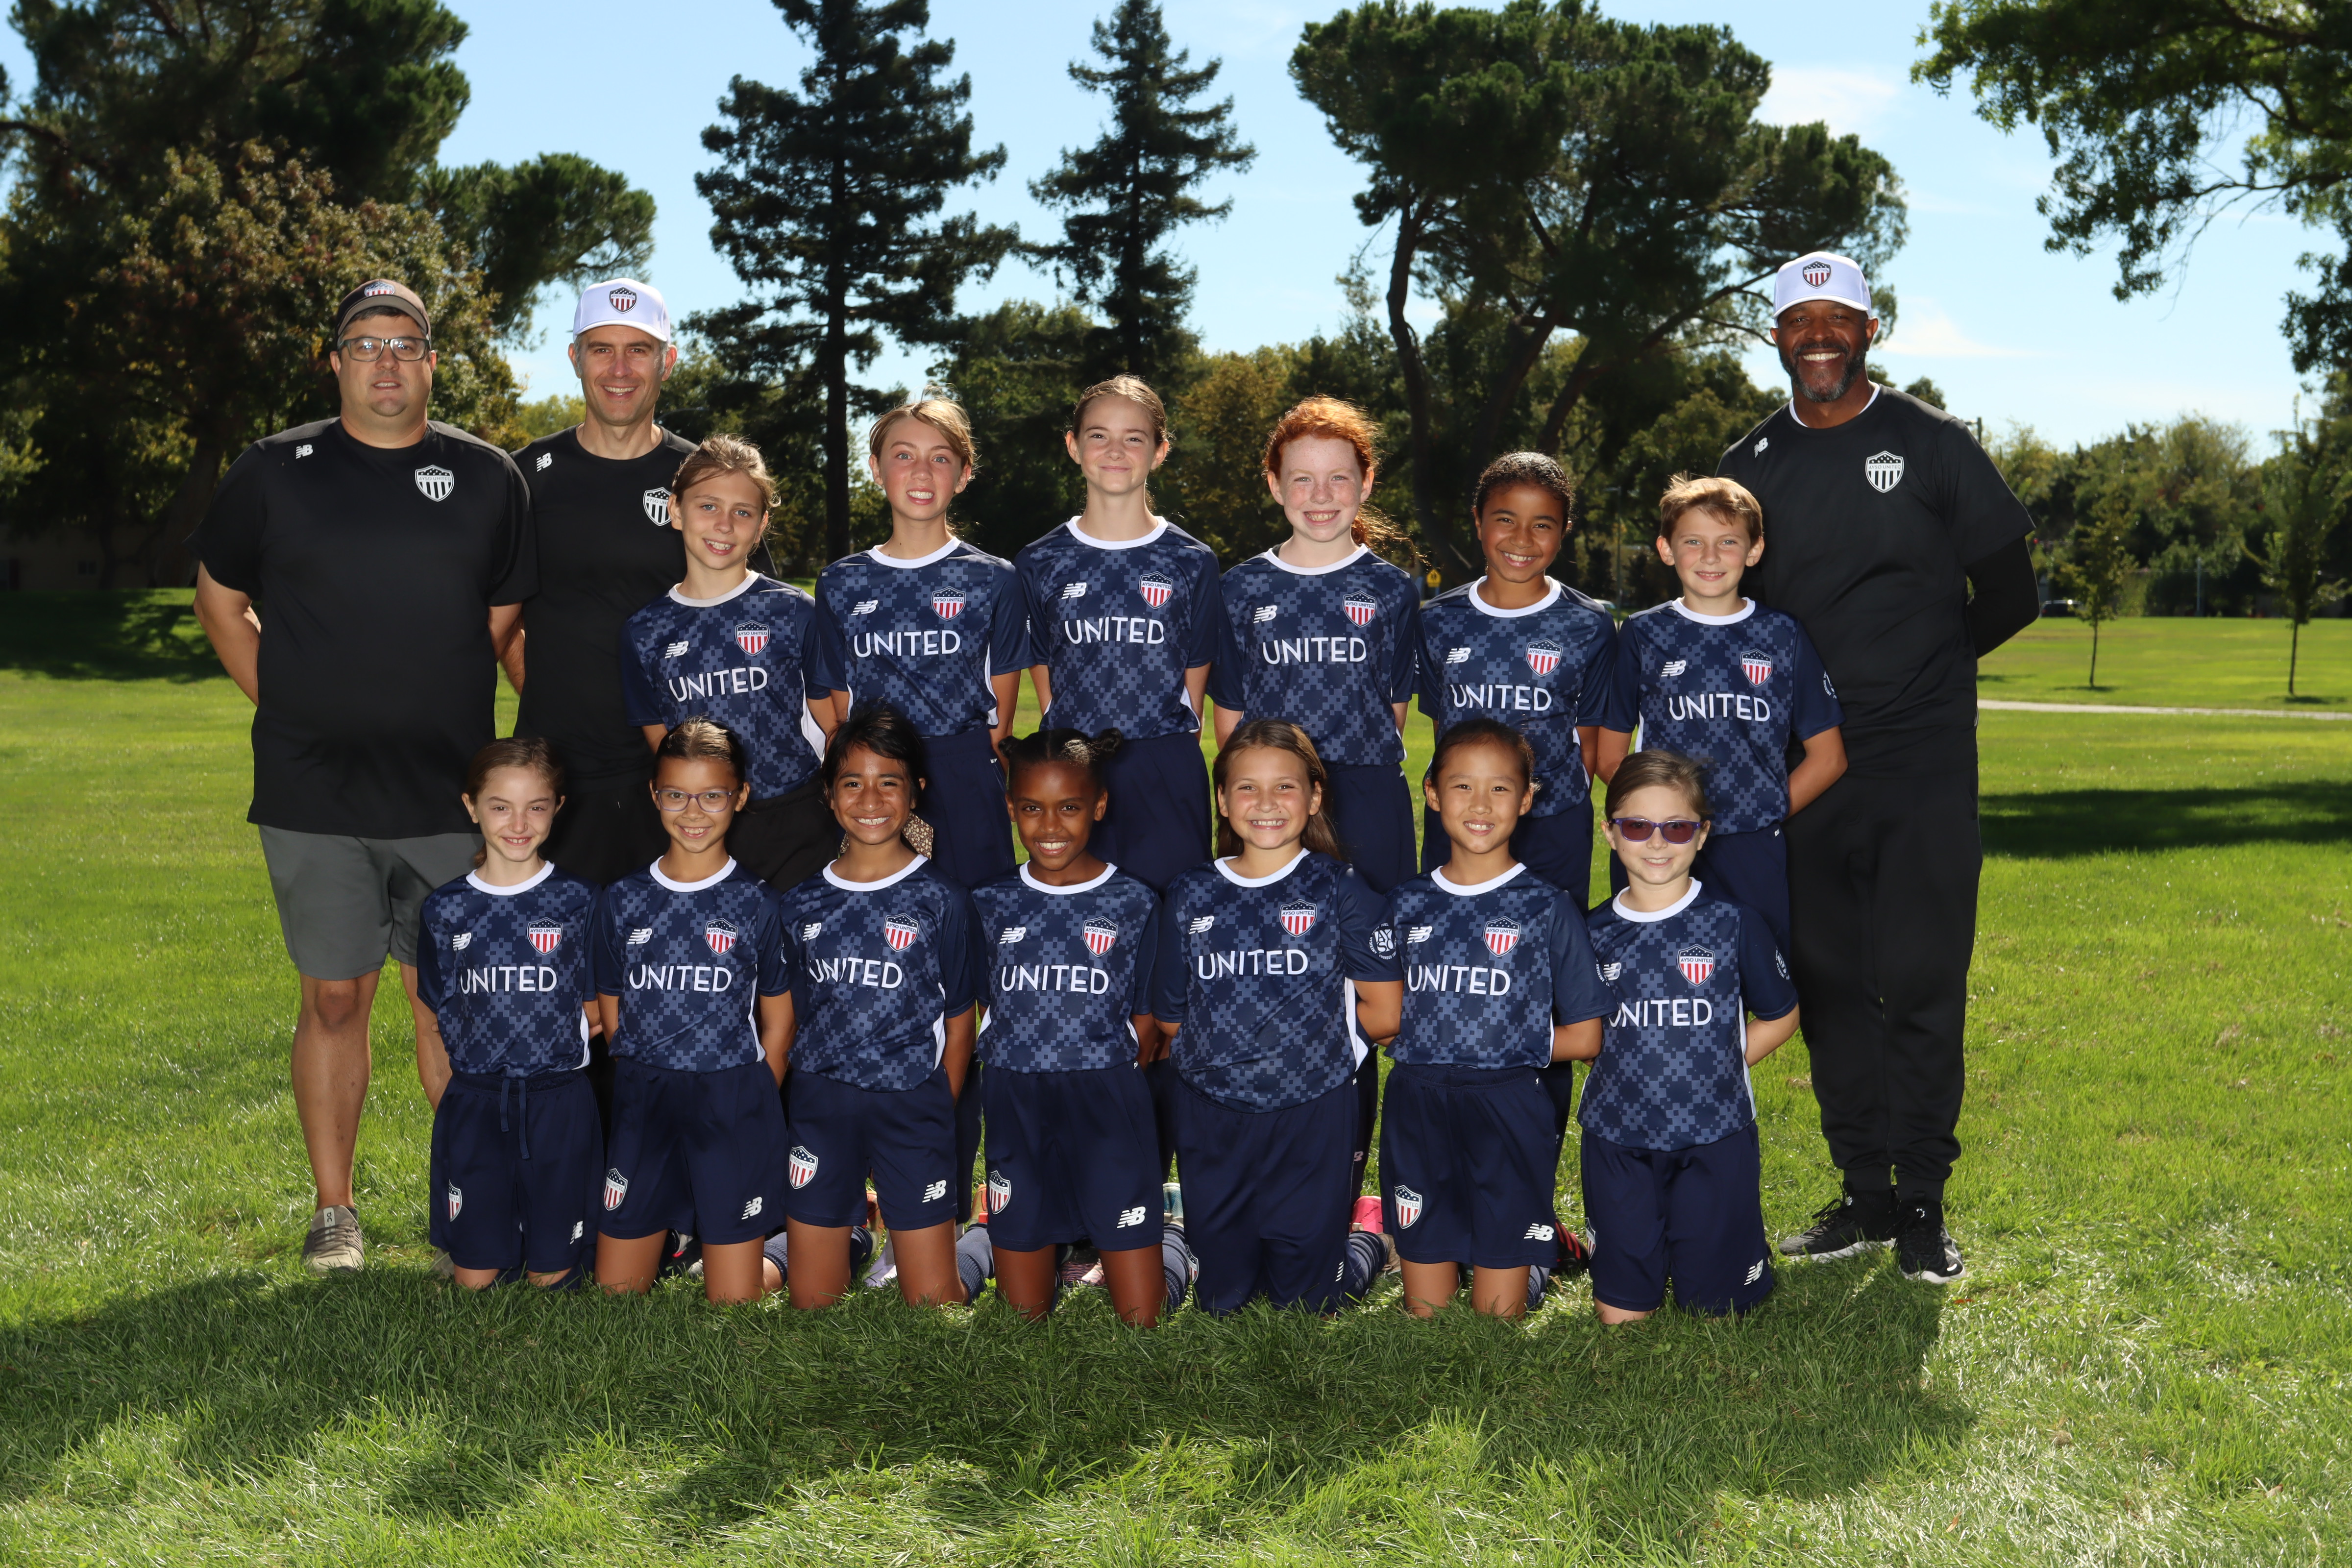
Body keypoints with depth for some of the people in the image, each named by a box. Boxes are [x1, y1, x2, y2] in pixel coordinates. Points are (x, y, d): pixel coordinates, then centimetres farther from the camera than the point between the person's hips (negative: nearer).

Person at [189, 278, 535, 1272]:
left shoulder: (487, 478, 6)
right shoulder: (274, 471, 5)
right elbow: (220, 600, 15)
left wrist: (444, 722, 5)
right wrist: (289, 706, 6)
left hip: (447, 795, 0)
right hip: (313, 797, 0)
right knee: (334, 999, 6)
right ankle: (333, 1211, 17)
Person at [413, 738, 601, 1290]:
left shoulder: (579, 903, 0)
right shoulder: (446, 911, 2)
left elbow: (593, 1014, 4)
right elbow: (432, 1028, 7)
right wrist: (447, 1115, 1)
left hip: (560, 1103, -1)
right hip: (473, 1102, 1)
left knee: (552, 1275, 2)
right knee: (475, 1277, 2)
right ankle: (499, 1226, 30)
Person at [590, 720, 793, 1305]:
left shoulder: (761, 904, -1)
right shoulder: (623, 901, 4)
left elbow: (777, 1021, 5)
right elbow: (612, 1014, 10)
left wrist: (743, 1102, 0)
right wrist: (654, 1086, 3)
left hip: (735, 1108, -2)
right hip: (642, 1106, 2)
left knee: (734, 1299, 0)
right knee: (614, 1291, 7)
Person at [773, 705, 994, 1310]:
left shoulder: (943, 900, -1)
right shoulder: (802, 903, 6)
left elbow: (958, 1023, 4)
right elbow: (787, 1020, 11)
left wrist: (937, 1119, 3)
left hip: (911, 1106, -2)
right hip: (817, 1106, 3)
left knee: (933, 1304, -2)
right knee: (812, 1302, 7)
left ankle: (979, 1244, 27)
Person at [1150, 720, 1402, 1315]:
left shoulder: (1341, 892, -5)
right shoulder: (1190, 897, 3)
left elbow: (1384, 1015, -6)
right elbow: (1172, 1020, 7)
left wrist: (1304, 1020, -2)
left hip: (1312, 1117, -3)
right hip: (1212, 1121, 3)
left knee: (1305, 1299, 8)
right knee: (1221, 1298, 13)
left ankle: (1364, 1250, 36)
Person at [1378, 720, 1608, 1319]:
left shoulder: (1549, 909, -2)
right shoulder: (1408, 905, 7)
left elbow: (1584, 1036, 1)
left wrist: (1511, 1043, -5)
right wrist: (1420, 1043, -5)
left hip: (1509, 1114, -3)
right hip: (1417, 1114, 3)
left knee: (1497, 1314, 4)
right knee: (1424, 1312, 8)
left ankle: (1532, 1267, 32)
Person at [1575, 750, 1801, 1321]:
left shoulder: (1734, 924, -4)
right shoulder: (1594, 933, 2)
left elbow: (1780, 1016, 6)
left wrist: (1716, 1067, -3)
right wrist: (1629, 1068, -2)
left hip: (1714, 1143, -2)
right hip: (1617, 1140, 2)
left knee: (1715, 1308, 4)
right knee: (1620, 1314, 5)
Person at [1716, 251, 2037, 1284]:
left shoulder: (1932, 446, 3)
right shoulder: (1749, 467, 9)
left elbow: (2007, 597, 6)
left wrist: (1918, 663, 10)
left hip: (1923, 767, -3)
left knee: (1921, 982, -5)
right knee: (1830, 984, 6)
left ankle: (1924, 1200, 4)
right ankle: (1865, 1193, 16)